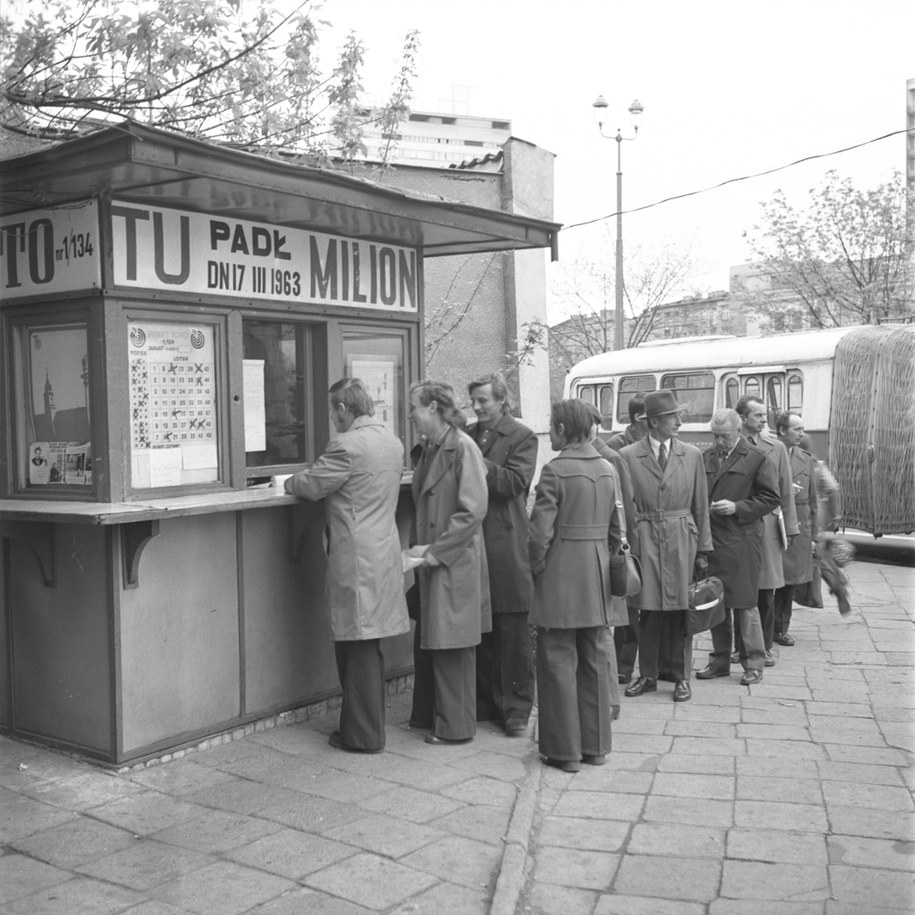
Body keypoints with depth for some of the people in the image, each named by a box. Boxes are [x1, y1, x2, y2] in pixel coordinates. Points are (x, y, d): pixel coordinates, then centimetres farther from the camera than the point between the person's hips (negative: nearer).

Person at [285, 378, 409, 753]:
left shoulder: (347, 445, -16)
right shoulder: (393, 442, 12)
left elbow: (310, 486, -11)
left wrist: (288, 482, 11)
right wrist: (308, 476, 20)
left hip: (356, 560, -8)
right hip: (384, 551, 9)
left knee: (357, 646, 0)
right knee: (368, 646, 17)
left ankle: (363, 734, 7)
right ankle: (370, 723, 26)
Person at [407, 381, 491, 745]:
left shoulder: (462, 448, -15)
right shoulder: (425, 449, 10)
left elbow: (473, 511, -20)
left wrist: (435, 550, -18)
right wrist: (417, 546, 7)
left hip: (455, 564, -8)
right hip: (431, 563, 8)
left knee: (451, 646, 2)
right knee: (426, 642, 15)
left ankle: (455, 726, 14)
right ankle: (428, 715, 28)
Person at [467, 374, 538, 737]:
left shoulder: (522, 437, -1)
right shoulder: (467, 436, 15)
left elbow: (516, 482, -14)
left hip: (506, 548, -5)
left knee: (514, 633, 1)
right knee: (480, 632, 12)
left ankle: (517, 708, 10)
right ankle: (485, 702, 24)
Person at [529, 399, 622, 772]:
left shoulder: (556, 470, -14)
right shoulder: (606, 469, 7)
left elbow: (540, 530, -17)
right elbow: (615, 527, 12)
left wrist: (535, 568, -2)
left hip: (561, 576, -7)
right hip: (598, 576, 7)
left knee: (559, 661, 3)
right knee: (595, 661, 13)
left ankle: (565, 750, 9)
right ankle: (595, 745, 23)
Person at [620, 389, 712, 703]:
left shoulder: (692, 455, 6)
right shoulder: (628, 456, 0)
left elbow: (701, 506, 7)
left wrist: (703, 550, 4)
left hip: (682, 540, 1)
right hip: (645, 540, -1)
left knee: (680, 611, 4)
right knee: (648, 611, 3)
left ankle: (681, 677, 17)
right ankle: (647, 675, 17)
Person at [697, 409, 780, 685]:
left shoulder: (757, 458, -2)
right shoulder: (705, 457, 12)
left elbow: (770, 499, -4)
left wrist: (737, 507, -14)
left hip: (741, 543, -5)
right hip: (709, 540, 5)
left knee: (744, 603, -1)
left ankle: (753, 663, 10)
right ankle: (720, 660, 21)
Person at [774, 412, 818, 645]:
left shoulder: (806, 459, 11)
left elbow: (812, 500, 13)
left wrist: (813, 535, 11)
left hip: (798, 528, 4)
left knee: (789, 581, 9)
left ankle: (781, 629, 19)